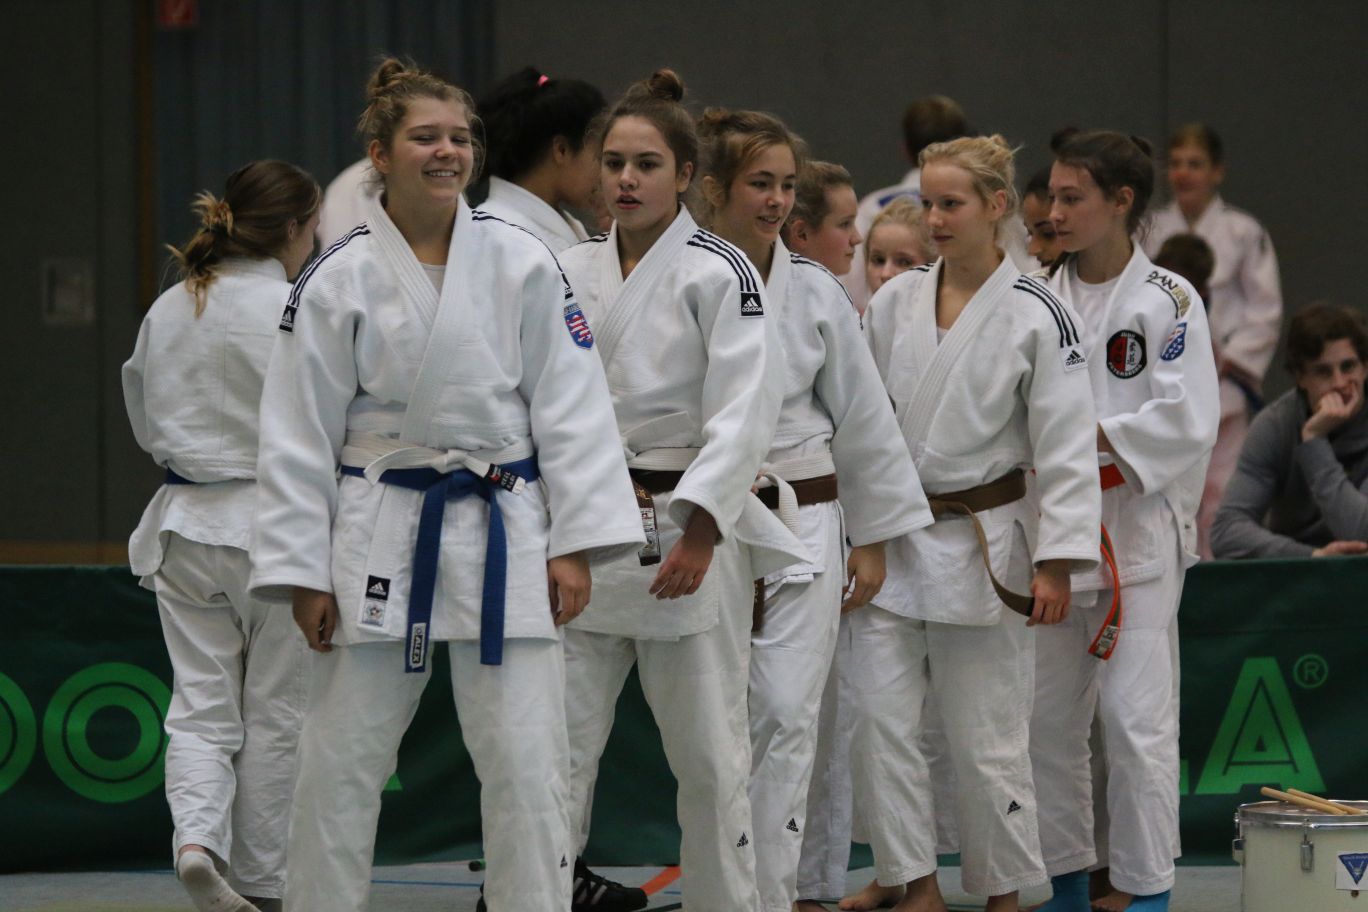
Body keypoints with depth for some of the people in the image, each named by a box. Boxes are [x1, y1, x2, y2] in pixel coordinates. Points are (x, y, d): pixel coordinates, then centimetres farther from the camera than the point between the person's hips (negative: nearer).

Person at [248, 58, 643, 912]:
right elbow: (300, 435, 1)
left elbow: (570, 407, 1)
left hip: (504, 533, 0)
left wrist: (573, 543, -4)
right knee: (342, 762, 4)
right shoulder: (339, 280, -1)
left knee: (527, 763, 0)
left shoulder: (522, 264, 1)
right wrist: (304, 571, -1)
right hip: (383, 535, 0)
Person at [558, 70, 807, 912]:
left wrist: (699, 531, -22)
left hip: (688, 531, -4)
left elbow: (745, 410, -14)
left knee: (708, 752, 4)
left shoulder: (719, 274, -6)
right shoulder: (575, 273, 9)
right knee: (559, 740, 2)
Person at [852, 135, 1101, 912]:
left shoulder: (1038, 317, -8)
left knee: (988, 738, 2)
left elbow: (1066, 447, -8)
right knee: (880, 721, 0)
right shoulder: (894, 303, 4)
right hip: (892, 543, 4)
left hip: (982, 547, -4)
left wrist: (1056, 564, -13)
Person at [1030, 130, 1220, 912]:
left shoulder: (1168, 301, -6)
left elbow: (1187, 423, -12)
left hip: (1137, 531, -5)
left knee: (1136, 716, -6)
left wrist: (1090, 437, -17)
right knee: (1049, 715, 9)